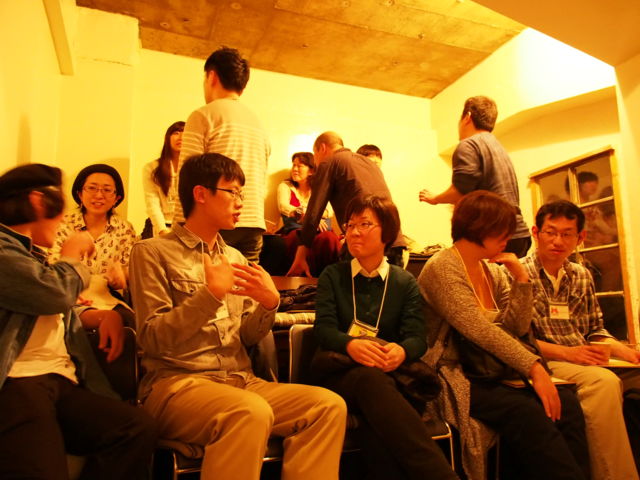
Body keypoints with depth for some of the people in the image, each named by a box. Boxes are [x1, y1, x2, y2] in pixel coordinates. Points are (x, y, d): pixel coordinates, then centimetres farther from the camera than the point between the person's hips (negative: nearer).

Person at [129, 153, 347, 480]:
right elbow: (152, 339, -9)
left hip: (240, 380, 6)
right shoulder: (152, 252, 0)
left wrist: (269, 303, -7)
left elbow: (248, 338, 13)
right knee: (252, 412, -35)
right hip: (177, 382, -5)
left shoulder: (235, 257, 17)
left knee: (329, 405, -17)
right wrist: (211, 294, -19)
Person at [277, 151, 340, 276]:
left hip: (320, 232, 2)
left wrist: (302, 210, -9)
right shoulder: (285, 186, 18)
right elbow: (283, 206, -5)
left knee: (330, 238, -35)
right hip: (295, 232, -1)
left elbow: (329, 211, 3)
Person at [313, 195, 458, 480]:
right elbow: (324, 329, -2)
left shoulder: (406, 283, 13)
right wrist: (350, 344, -27)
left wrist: (401, 350, -26)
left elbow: (417, 337, 1)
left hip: (389, 375, 1)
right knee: (370, 377, -39)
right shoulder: (332, 276, 12)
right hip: (340, 374, 0)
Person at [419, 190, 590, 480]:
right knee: (526, 412, -29)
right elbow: (480, 330, -22)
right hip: (457, 377, -7)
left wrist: (521, 278, -3)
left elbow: (516, 328, 6)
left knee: (566, 402, -16)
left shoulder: (493, 271, 13)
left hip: (494, 371, 7)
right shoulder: (442, 268, -11)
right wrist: (533, 367, -24)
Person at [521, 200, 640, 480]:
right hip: (545, 363, -7)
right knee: (603, 381, -32)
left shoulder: (582, 276, 15)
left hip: (588, 362, 7)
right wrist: (566, 353, -20)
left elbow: (595, 330, 19)